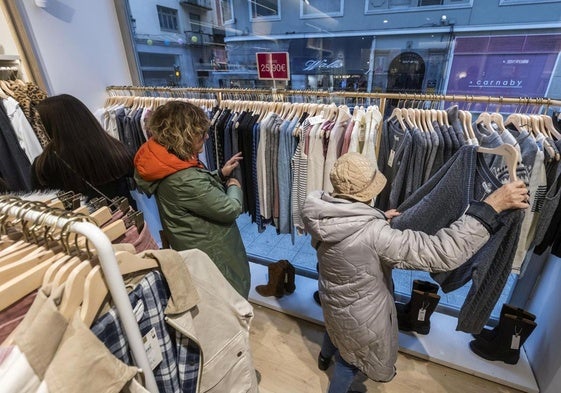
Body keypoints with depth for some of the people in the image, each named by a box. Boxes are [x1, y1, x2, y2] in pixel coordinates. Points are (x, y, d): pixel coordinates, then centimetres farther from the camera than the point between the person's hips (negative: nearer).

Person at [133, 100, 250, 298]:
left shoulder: (167, 158, -6)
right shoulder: (183, 180, -36)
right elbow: (230, 209, -26)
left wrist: (221, 174, -1)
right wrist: (234, 187, -7)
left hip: (195, 246, 9)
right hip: (210, 252, -9)